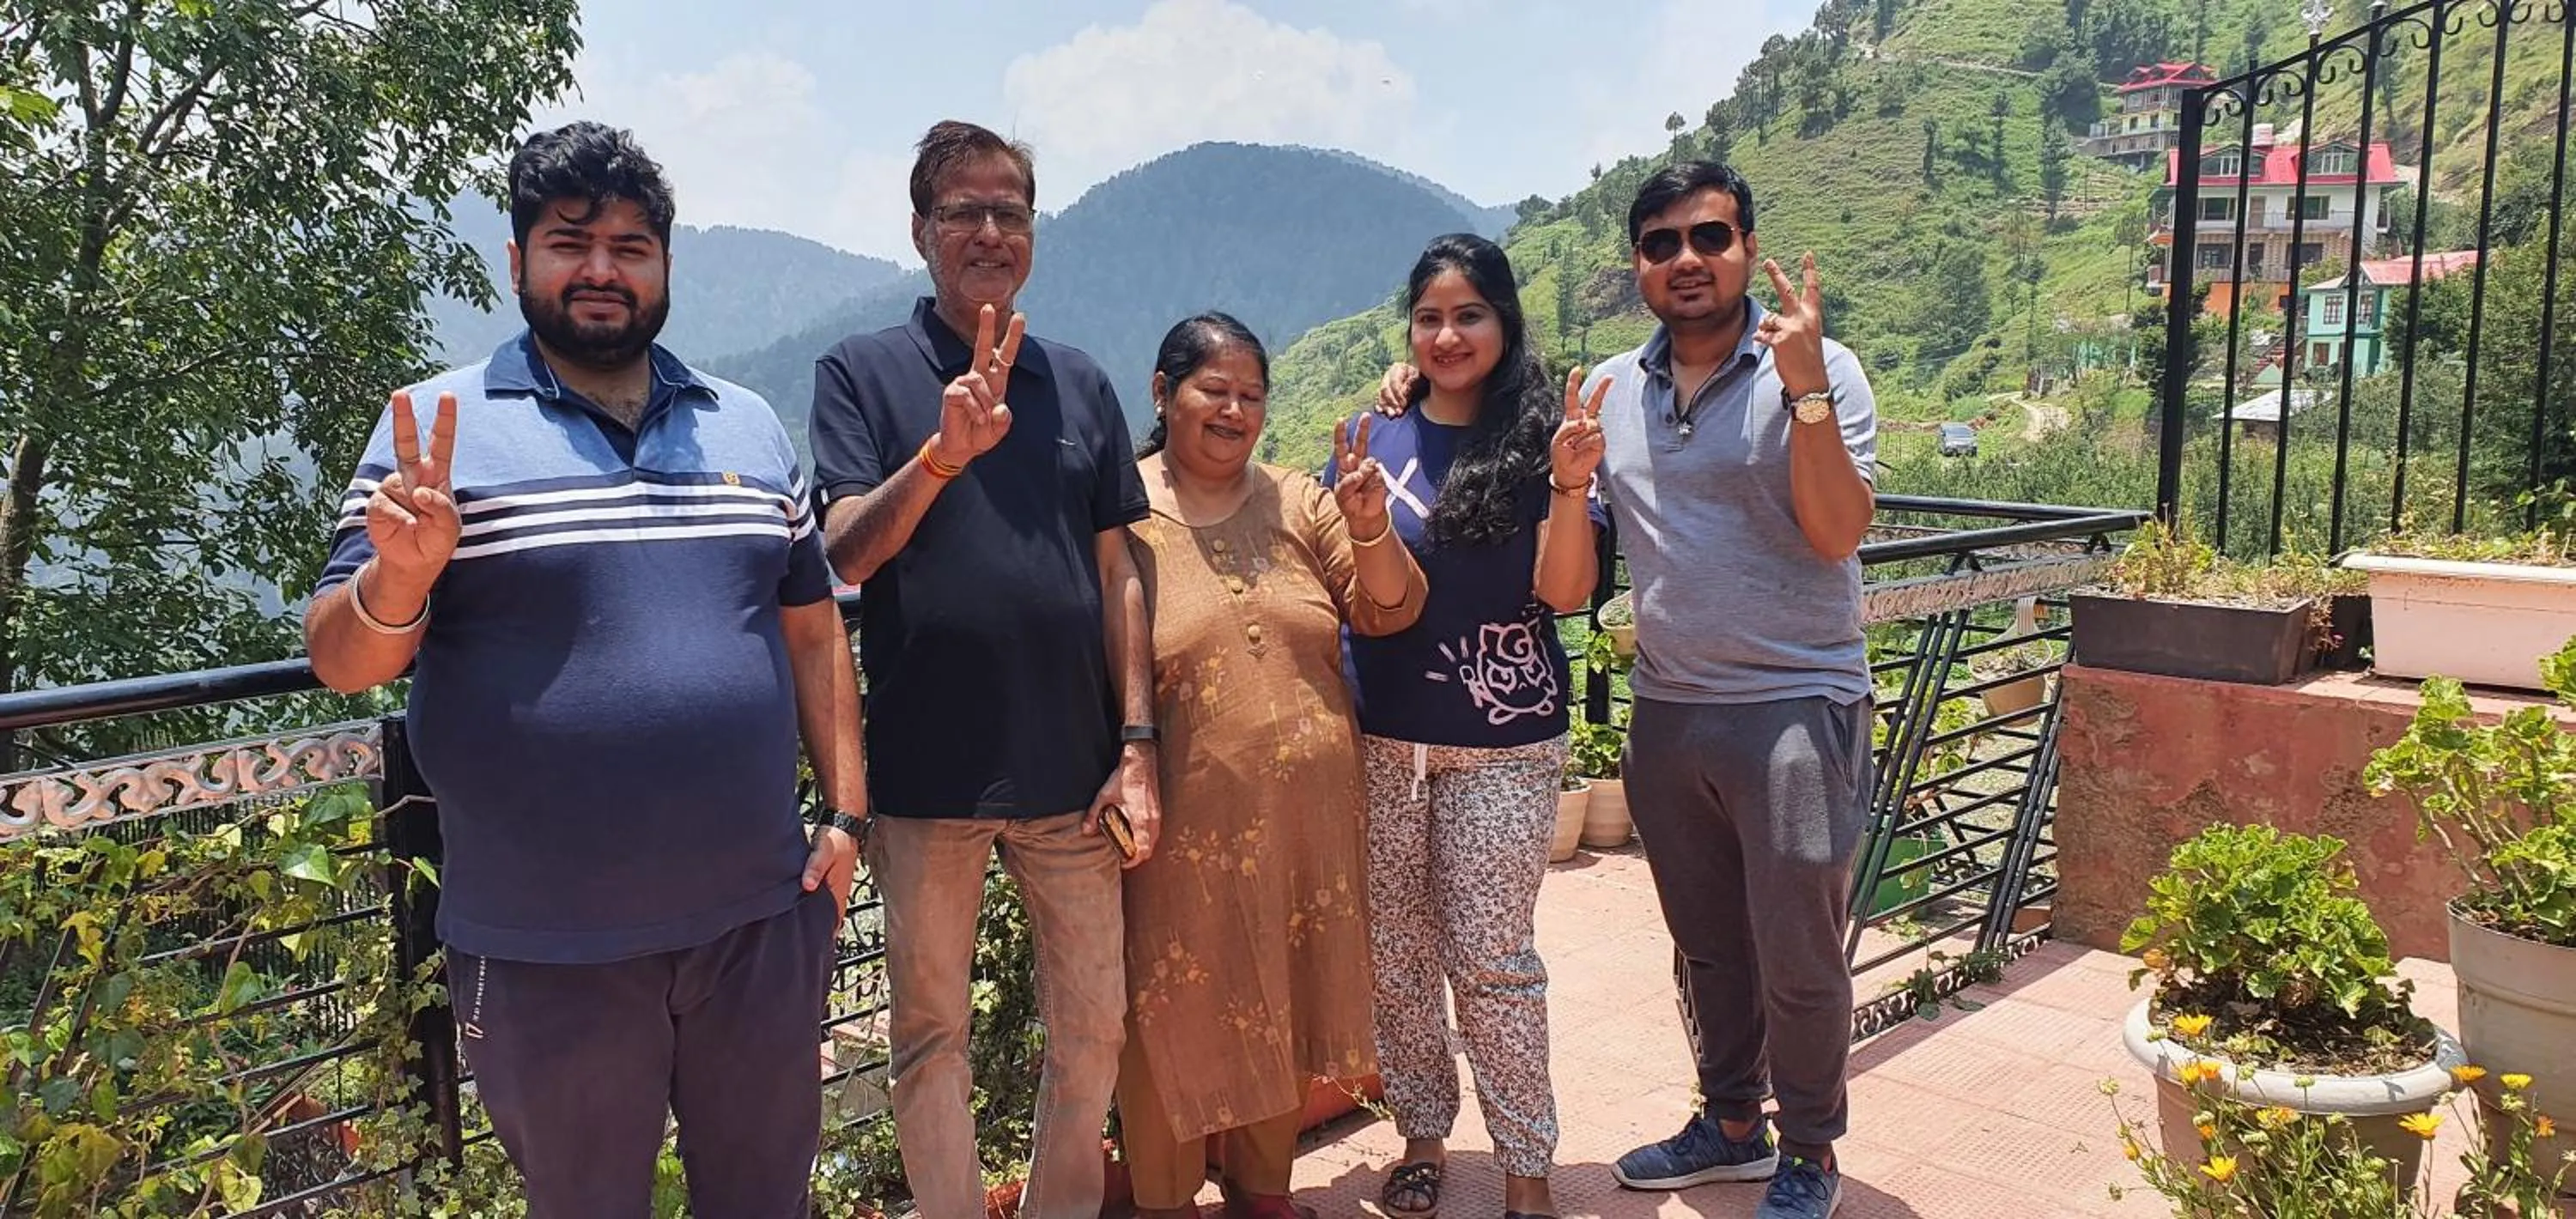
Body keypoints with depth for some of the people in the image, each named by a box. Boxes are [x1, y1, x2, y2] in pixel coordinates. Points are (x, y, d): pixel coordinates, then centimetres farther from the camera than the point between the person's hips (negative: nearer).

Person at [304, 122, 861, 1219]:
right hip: (547, 953, -3)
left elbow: (812, 629, 11)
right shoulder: (437, 428, -3)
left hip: (760, 920, 3)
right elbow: (343, 661, -5)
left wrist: (845, 811, 4)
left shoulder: (750, 427, 8)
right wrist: (401, 577, -27)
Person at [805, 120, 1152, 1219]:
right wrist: (941, 455, -29)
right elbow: (847, 552, -11)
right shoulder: (862, 373, 0)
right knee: (930, 1032, 11)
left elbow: (1117, 572, 8)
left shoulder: (1082, 386, 9)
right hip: (928, 769, -3)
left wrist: (1138, 744, 3)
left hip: (1071, 767, 3)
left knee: (1094, 1027, 11)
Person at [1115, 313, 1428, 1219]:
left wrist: (1370, 530, -14)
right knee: (1177, 1011, 7)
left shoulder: (1299, 501, 7)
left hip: (1308, 813, 4)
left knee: (1283, 1003, 16)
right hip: (1187, 822, -4)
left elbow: (1388, 611, 3)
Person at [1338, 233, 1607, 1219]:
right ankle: (1422, 1133, 29)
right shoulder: (1372, 436, 6)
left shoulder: (1541, 434, -2)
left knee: (1492, 962, 0)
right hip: (1380, 736, 3)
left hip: (1504, 744, -3)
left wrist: (1569, 485, -23)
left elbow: (1564, 592, -9)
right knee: (1394, 953, 10)